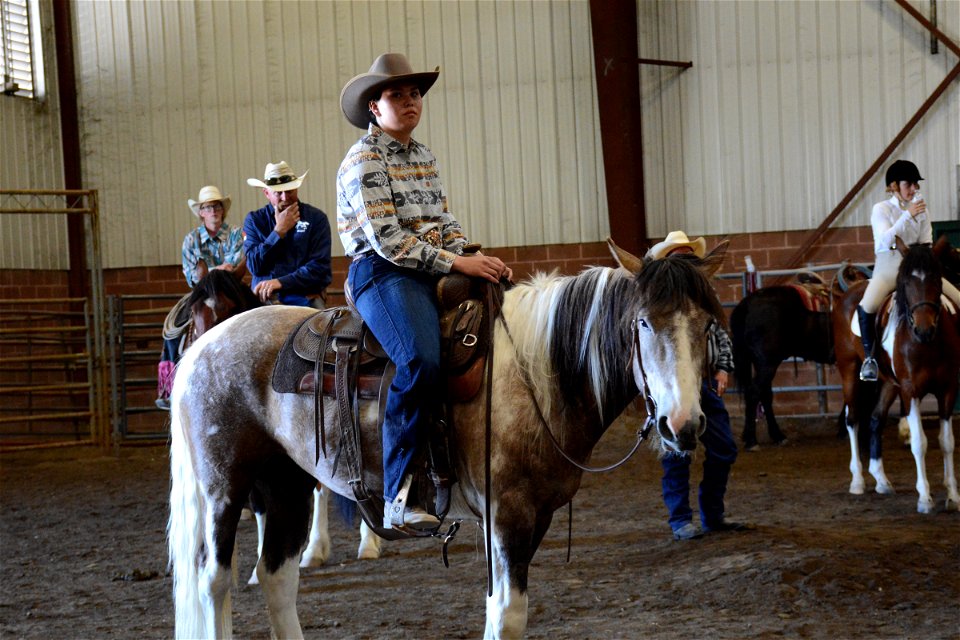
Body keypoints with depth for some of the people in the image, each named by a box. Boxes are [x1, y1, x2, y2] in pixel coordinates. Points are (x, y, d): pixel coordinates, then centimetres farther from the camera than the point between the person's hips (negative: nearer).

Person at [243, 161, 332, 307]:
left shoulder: (316, 218, 4)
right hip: (265, 297, 1)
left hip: (305, 296, -1)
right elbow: (255, 266, -1)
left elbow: (320, 268, -4)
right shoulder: (254, 220, 10)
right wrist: (279, 231, -6)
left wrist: (281, 282, -15)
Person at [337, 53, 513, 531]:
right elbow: (387, 239, -14)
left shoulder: (424, 158, 20)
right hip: (382, 274, -9)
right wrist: (456, 263, -17)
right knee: (422, 360, -32)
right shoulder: (364, 160, -5)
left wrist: (477, 257, 1)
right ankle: (398, 499, -31)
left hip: (434, 272, 9)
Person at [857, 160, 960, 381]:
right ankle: (869, 357, -18)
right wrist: (908, 215, -23)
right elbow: (886, 240, -19)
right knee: (867, 306, -33)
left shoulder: (921, 209, 10)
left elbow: (926, 242, 7)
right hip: (888, 268, -5)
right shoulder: (881, 209, -3)